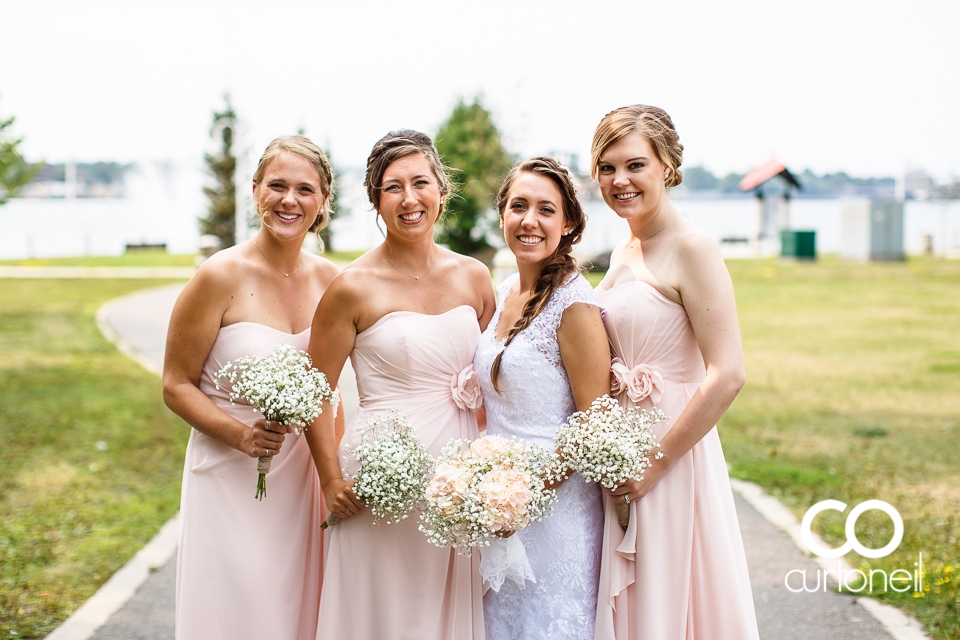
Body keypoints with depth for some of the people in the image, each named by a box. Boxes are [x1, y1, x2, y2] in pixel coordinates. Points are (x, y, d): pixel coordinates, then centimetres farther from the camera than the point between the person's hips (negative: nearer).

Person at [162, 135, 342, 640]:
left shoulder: (328, 280, 3)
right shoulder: (221, 276, -11)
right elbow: (176, 386, -7)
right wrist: (241, 435, -22)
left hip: (304, 478, 5)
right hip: (231, 480, -4)